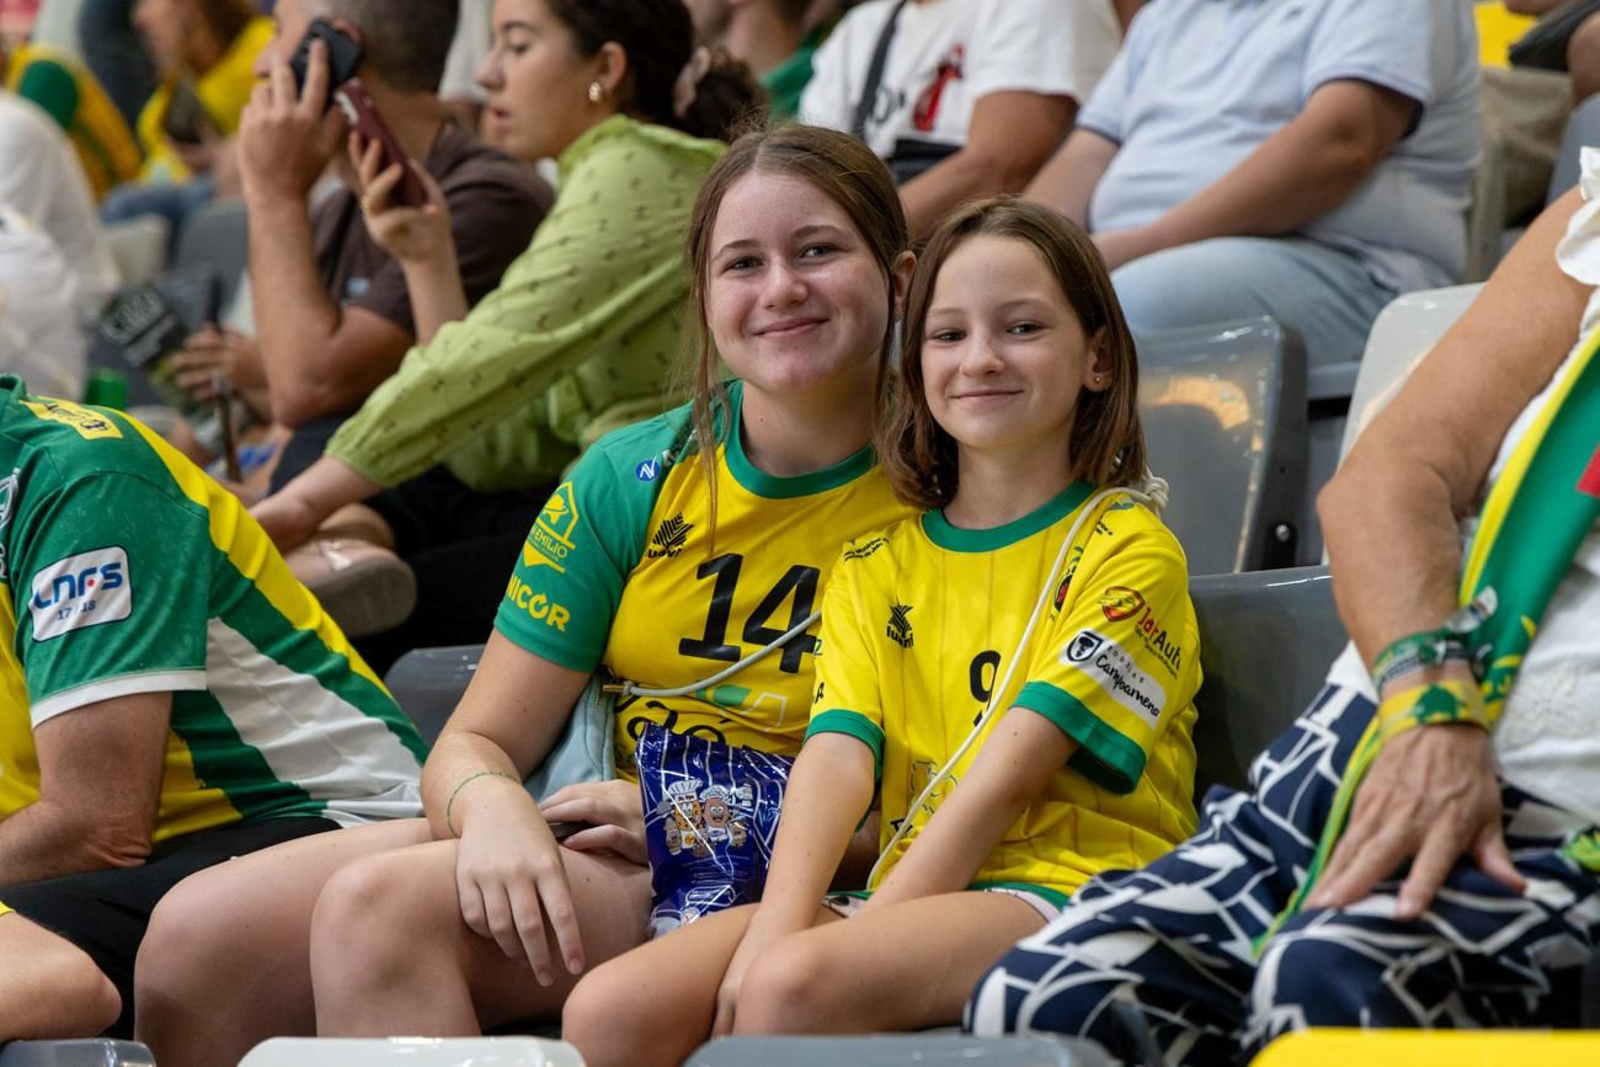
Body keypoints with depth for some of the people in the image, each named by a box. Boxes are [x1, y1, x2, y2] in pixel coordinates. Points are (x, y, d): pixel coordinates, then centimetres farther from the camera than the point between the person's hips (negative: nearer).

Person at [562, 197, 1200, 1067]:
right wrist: (777, 928, -17)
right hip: (907, 890, 5)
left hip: (1066, 889, -5)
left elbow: (1007, 774, -9)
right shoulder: (877, 564, 19)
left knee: (792, 988, -34)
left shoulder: (1126, 550, 2)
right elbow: (838, 752, 3)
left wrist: (820, 949, -17)